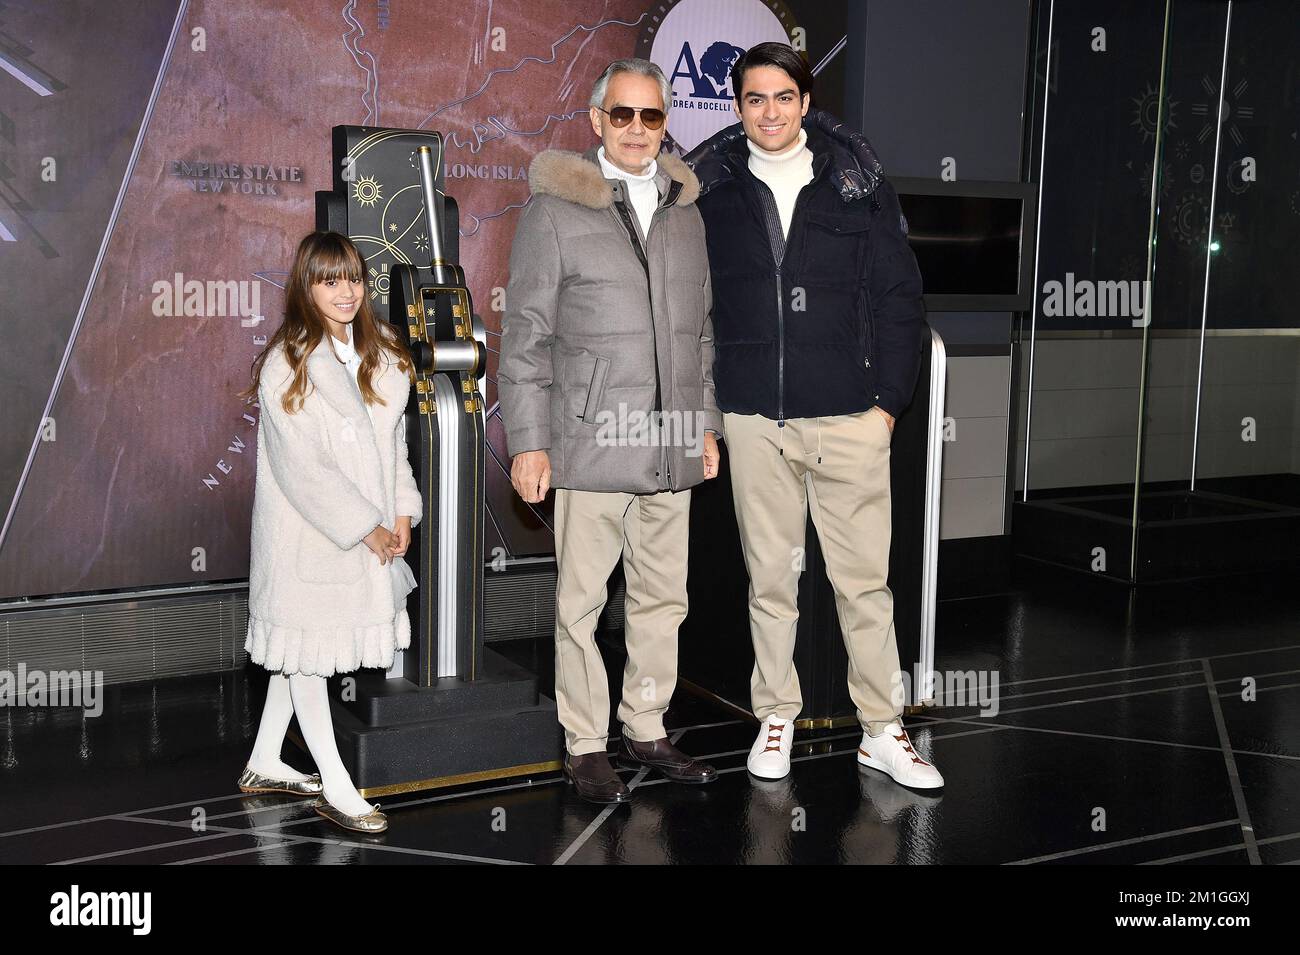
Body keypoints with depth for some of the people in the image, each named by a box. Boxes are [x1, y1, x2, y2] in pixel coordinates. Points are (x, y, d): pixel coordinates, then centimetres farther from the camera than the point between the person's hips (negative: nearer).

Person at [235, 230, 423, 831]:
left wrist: (401, 512, 4)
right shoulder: (287, 364, -14)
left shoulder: (381, 355, 8)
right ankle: (335, 789, 10)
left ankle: (264, 764, 30)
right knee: (306, 650, 3)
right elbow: (301, 466, -18)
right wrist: (365, 527, -16)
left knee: (299, 651, 16)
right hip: (309, 533, -7)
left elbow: (394, 437, 14)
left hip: (370, 529, 7)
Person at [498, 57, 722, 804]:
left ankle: (646, 731, 25)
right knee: (581, 601, 1)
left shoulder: (686, 212, 14)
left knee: (663, 599, 12)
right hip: (591, 447, -5)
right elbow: (526, 335, -4)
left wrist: (707, 425, 16)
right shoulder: (555, 211, -2)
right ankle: (585, 744, 13)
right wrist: (528, 441, -8)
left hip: (672, 451, 5)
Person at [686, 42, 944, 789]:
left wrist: (890, 397, -2)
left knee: (865, 578, 3)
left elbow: (899, 293, 3)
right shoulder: (708, 187, 4)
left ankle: (883, 730, 14)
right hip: (753, 417, 1)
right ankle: (776, 717, 23)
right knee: (769, 577, 10)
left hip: (850, 416, -1)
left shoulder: (857, 180, 2)